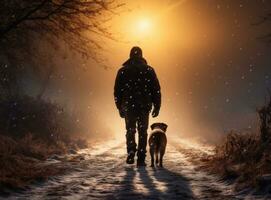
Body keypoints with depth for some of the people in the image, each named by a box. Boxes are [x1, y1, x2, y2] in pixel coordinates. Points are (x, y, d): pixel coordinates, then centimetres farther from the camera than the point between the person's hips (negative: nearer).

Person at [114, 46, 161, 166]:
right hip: (144, 106, 0)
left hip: (128, 106, 0)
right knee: (143, 132, 7)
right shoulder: (149, 70, 2)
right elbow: (156, 90, 1)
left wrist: (120, 107, 13)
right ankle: (141, 159, 5)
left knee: (130, 131, 11)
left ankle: (131, 152, -10)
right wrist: (157, 106, 5)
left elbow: (117, 91, 6)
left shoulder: (123, 71, 3)